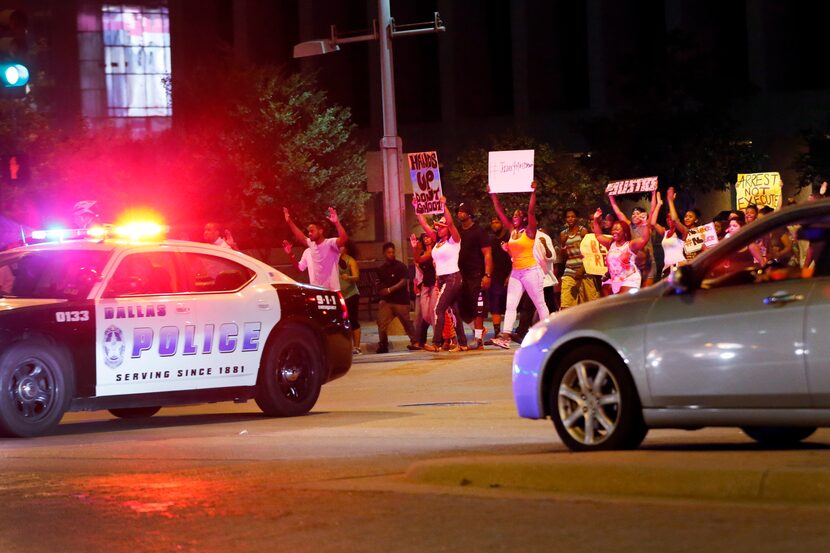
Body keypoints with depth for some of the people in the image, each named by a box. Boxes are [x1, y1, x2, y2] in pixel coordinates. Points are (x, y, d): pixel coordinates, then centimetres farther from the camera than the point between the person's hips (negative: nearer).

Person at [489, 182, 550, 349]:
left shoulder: (529, 231, -6)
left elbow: (531, 211, -19)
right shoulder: (512, 231, 9)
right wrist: (493, 195, 10)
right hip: (516, 272, 7)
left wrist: (533, 192, -26)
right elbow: (500, 212, 12)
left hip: (530, 271, -6)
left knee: (540, 304, 1)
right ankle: (505, 336, -11)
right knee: (510, 305, -4)